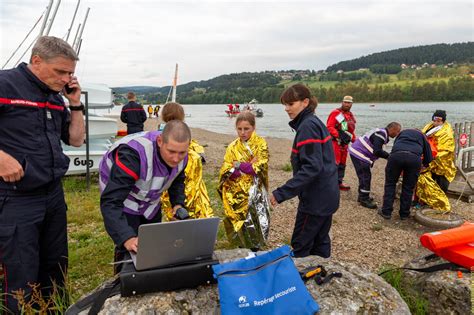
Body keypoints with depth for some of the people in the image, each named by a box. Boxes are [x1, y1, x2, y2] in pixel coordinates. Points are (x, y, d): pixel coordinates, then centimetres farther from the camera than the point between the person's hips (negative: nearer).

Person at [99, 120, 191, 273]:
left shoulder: (180, 154, -19)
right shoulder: (133, 154, -40)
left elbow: (177, 180, 5)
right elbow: (110, 202, -42)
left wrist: (178, 204, -11)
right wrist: (127, 237, -53)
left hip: (150, 203, 6)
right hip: (123, 202, -6)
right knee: (129, 251, -12)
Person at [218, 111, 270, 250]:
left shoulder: (261, 144, -1)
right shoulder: (233, 147, 5)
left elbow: (261, 167, -11)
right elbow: (226, 171, -5)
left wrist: (238, 165, -12)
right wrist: (250, 168, -15)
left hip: (254, 192, -2)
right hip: (236, 193, 2)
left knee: (255, 221, -3)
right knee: (239, 221, 5)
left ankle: (255, 249, 17)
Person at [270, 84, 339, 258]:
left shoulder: (308, 126, -19)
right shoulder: (315, 122, 11)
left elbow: (312, 168, -27)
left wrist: (282, 193, -28)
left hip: (315, 197, -9)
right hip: (326, 195, 9)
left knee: (300, 246, 3)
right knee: (320, 241, 19)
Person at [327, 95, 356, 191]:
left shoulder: (351, 115, 17)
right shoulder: (335, 113, -8)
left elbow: (352, 130, 25)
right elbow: (329, 127, -16)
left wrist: (354, 140, 14)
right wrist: (339, 135, -24)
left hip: (345, 143, 8)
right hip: (335, 141, -8)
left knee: (342, 164, 13)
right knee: (334, 163, -13)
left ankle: (339, 182, 23)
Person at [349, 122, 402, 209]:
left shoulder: (382, 133, 13)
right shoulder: (381, 134, -19)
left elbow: (378, 150, 18)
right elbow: (377, 151, -25)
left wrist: (389, 156, 9)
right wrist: (390, 157, -13)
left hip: (356, 152, 11)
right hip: (358, 154, -11)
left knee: (364, 176, 17)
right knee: (365, 176, -7)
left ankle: (362, 196, 27)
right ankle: (364, 199, 0)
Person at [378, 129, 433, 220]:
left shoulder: (402, 133, 39)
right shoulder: (422, 136, 34)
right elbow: (429, 159, 27)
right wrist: (424, 164, 48)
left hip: (396, 155, 0)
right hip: (414, 157, 0)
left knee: (390, 184, 15)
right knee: (408, 188, 15)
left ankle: (386, 212, 16)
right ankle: (404, 214, 24)